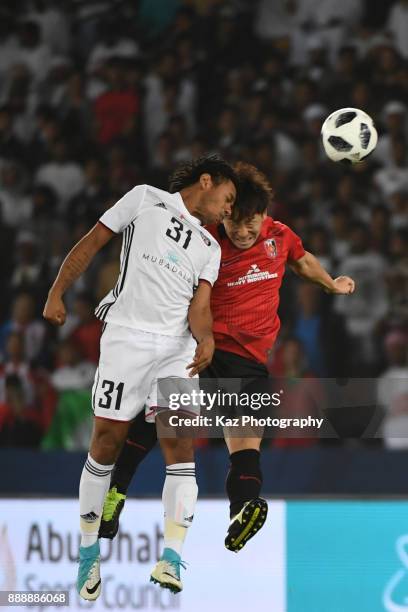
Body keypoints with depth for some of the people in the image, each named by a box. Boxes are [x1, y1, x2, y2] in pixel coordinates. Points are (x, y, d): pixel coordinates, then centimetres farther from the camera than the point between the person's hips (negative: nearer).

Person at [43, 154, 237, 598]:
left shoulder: (209, 248, 21)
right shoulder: (146, 200, 11)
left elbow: (199, 305, 6)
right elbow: (92, 243, 9)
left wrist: (206, 339, -15)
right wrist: (57, 293, -2)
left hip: (178, 348, 4)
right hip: (126, 339, -3)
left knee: (180, 444, -12)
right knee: (106, 443, -3)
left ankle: (171, 558, -16)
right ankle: (88, 550, 12)